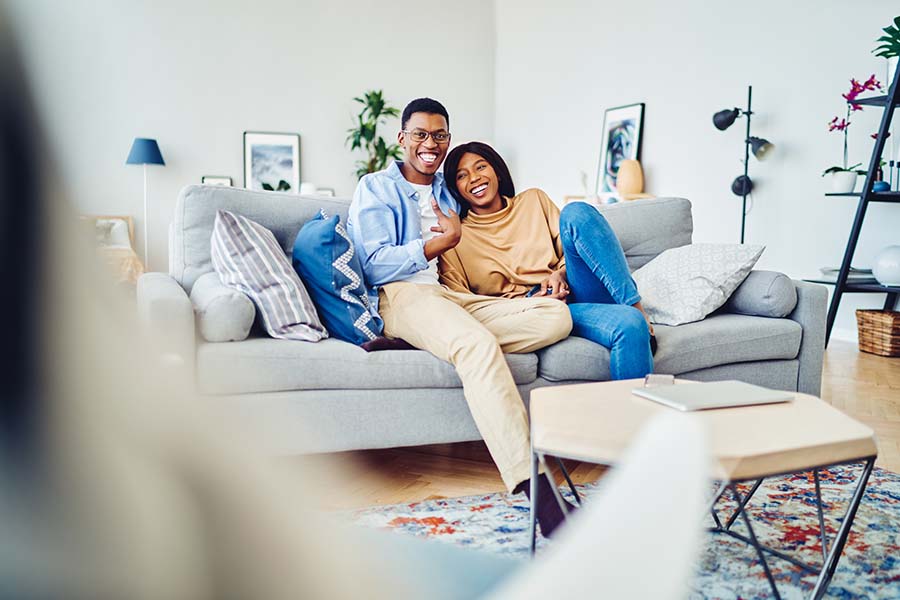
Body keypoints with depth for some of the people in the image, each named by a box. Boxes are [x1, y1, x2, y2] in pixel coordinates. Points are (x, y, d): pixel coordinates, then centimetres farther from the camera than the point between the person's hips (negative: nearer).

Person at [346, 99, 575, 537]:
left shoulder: (449, 192, 29)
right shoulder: (376, 188, 11)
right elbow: (376, 266, -3)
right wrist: (443, 241, -6)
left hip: (460, 299, 7)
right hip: (404, 295, -6)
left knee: (556, 315, -18)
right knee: (478, 344, -38)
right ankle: (531, 484, -49)